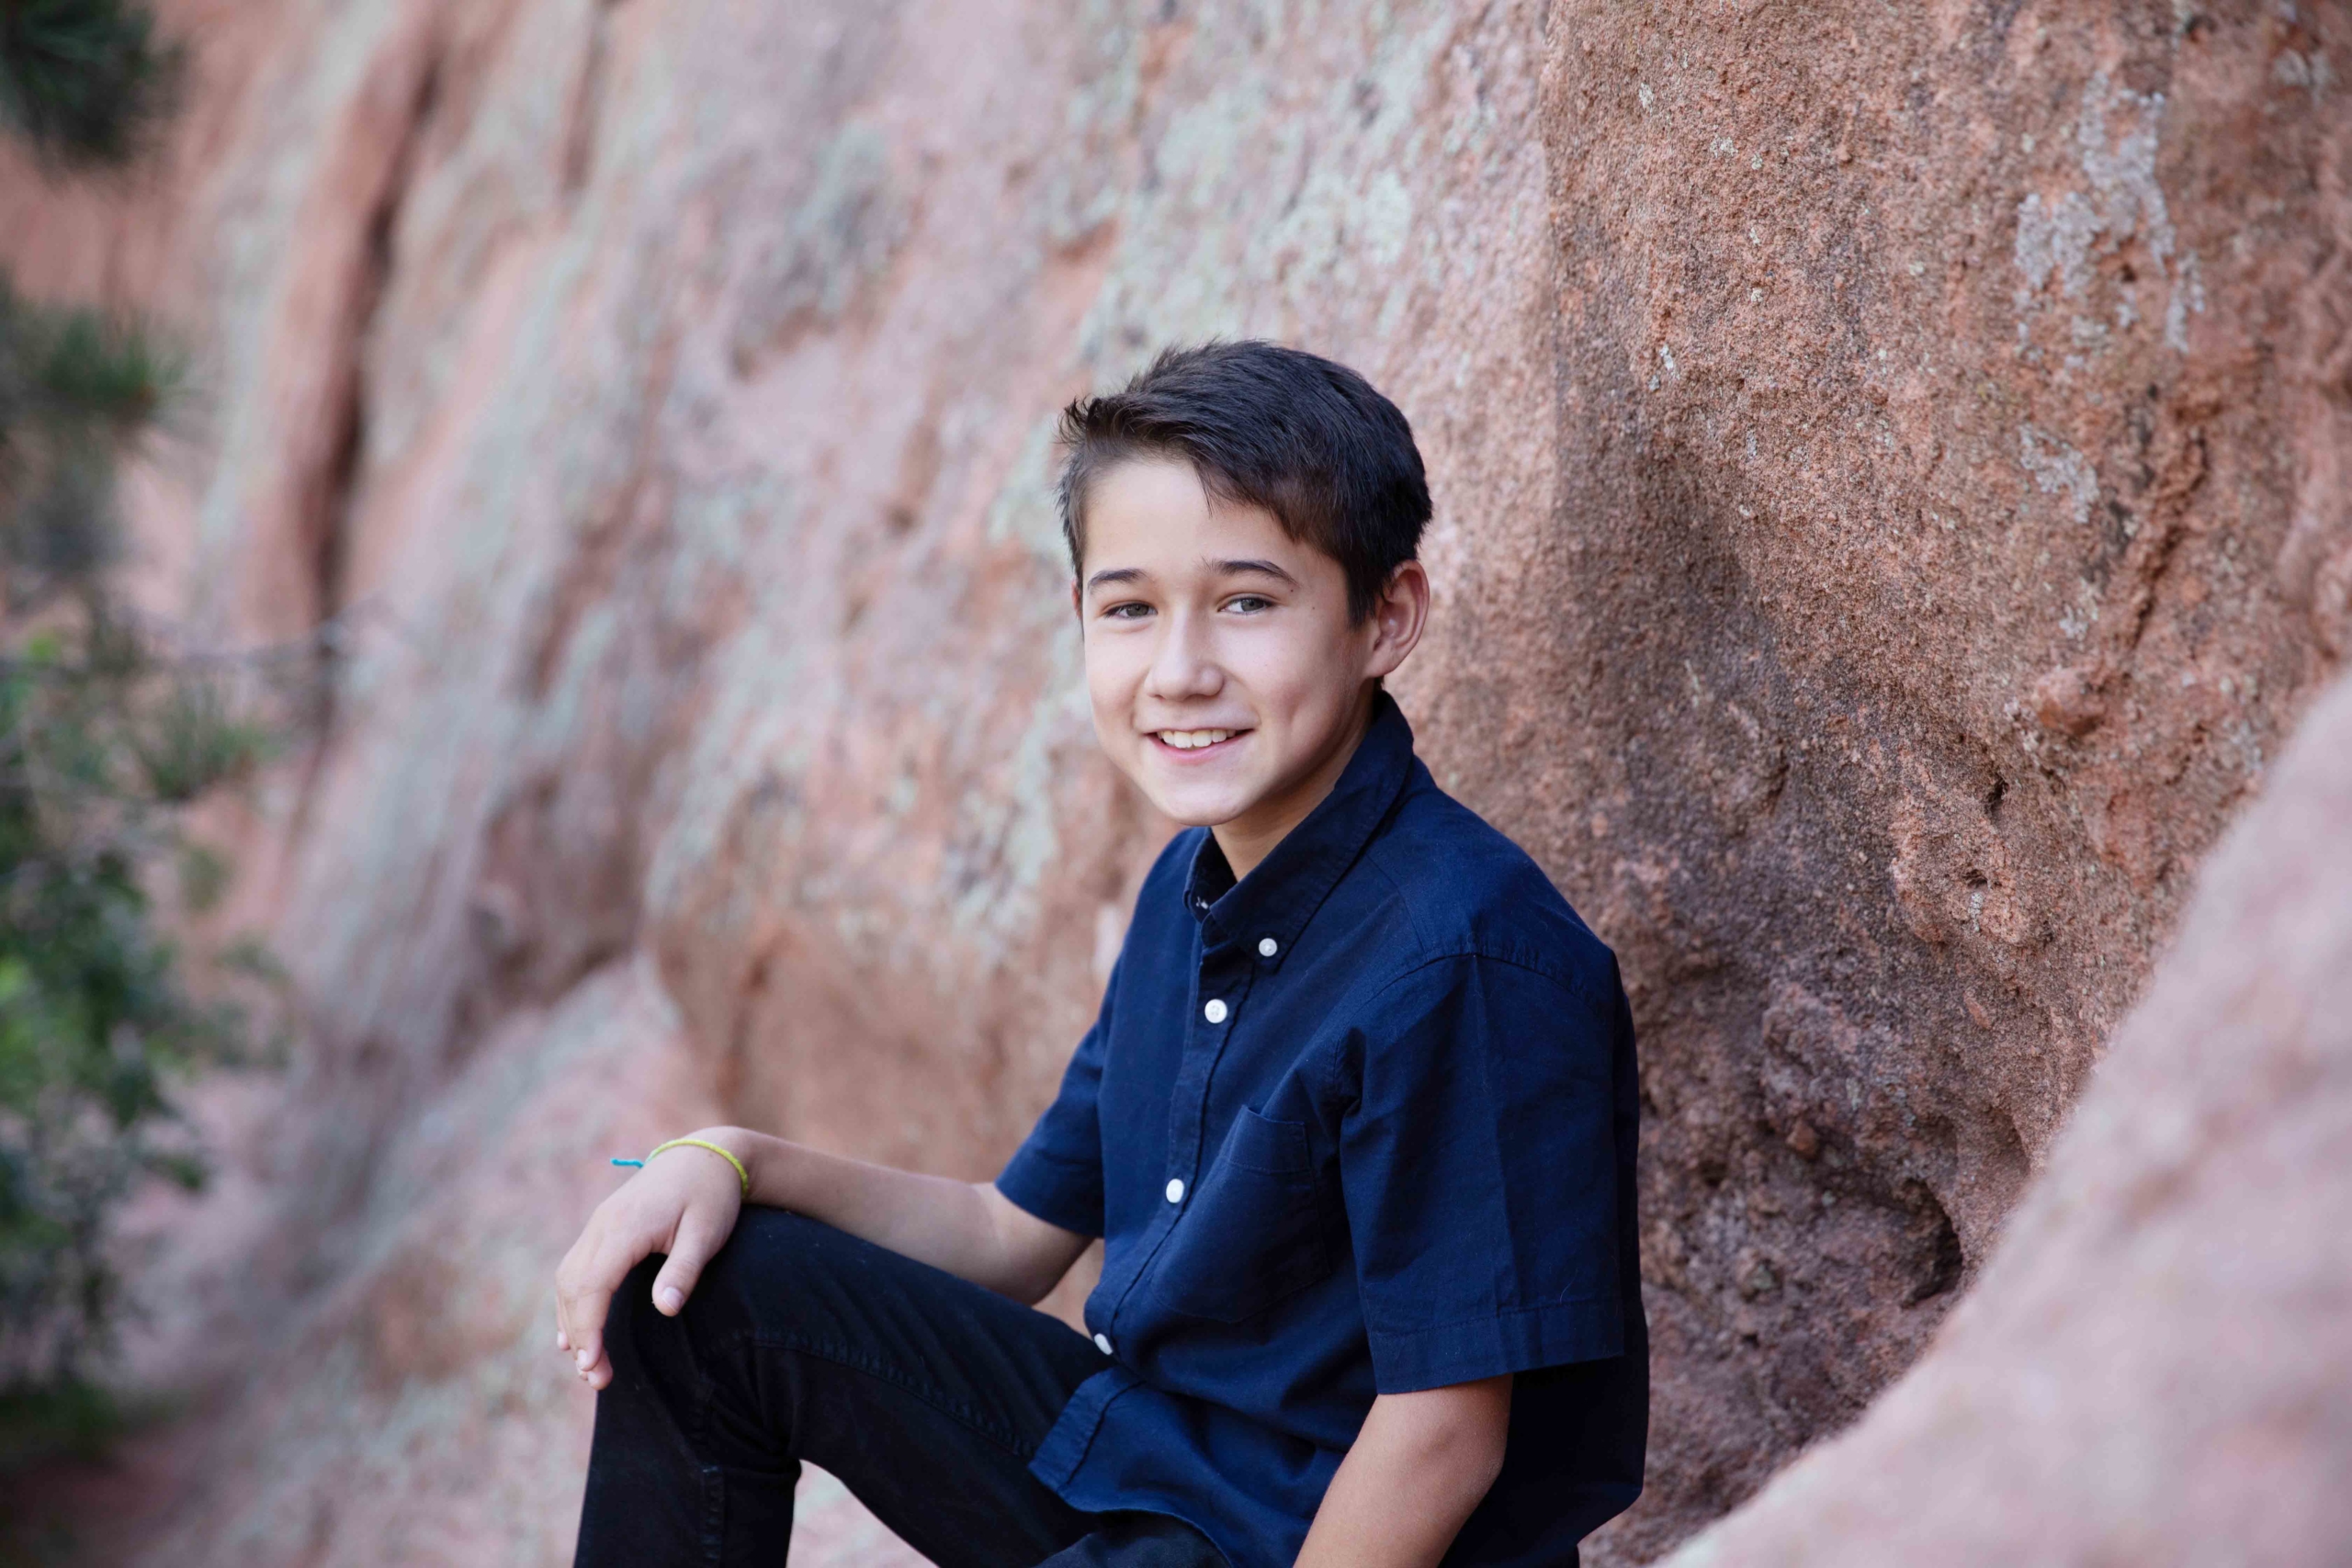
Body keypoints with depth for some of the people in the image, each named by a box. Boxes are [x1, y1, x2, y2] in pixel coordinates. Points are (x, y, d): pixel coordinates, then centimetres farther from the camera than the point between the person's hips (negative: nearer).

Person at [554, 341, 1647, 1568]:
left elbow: (1443, 1441, -23)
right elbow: (1013, 1237, 13)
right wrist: (732, 1164, -1)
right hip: (1124, 1463, 8)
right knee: (704, 1291, 5)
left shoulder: (1469, 959, -25)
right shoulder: (1193, 891, 3)